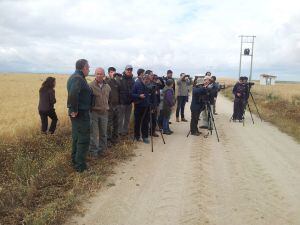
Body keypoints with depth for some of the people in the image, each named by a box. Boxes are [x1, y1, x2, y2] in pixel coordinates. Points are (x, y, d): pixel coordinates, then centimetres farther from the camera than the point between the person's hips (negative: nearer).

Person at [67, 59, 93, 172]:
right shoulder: (78, 78, -20)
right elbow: (73, 94, -34)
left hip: (76, 113, 10)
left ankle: (75, 159, 34)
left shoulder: (73, 77, 14)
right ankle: (80, 165, 5)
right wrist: (75, 110, -25)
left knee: (76, 137, 20)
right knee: (83, 139, -2)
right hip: (81, 113, -10)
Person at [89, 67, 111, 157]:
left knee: (103, 133, 13)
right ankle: (93, 151, 14)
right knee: (93, 133, 1)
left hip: (104, 113, 5)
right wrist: (90, 108, -5)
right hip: (94, 112, -5)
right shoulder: (91, 86, -8)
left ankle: (102, 149, 27)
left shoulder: (107, 87, 9)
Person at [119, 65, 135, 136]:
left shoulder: (132, 80, 9)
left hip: (129, 102, 6)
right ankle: (120, 131, 13)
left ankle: (125, 130, 26)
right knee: (121, 117, 4)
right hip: (122, 101, -5)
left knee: (127, 118, 14)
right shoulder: (121, 79, -9)